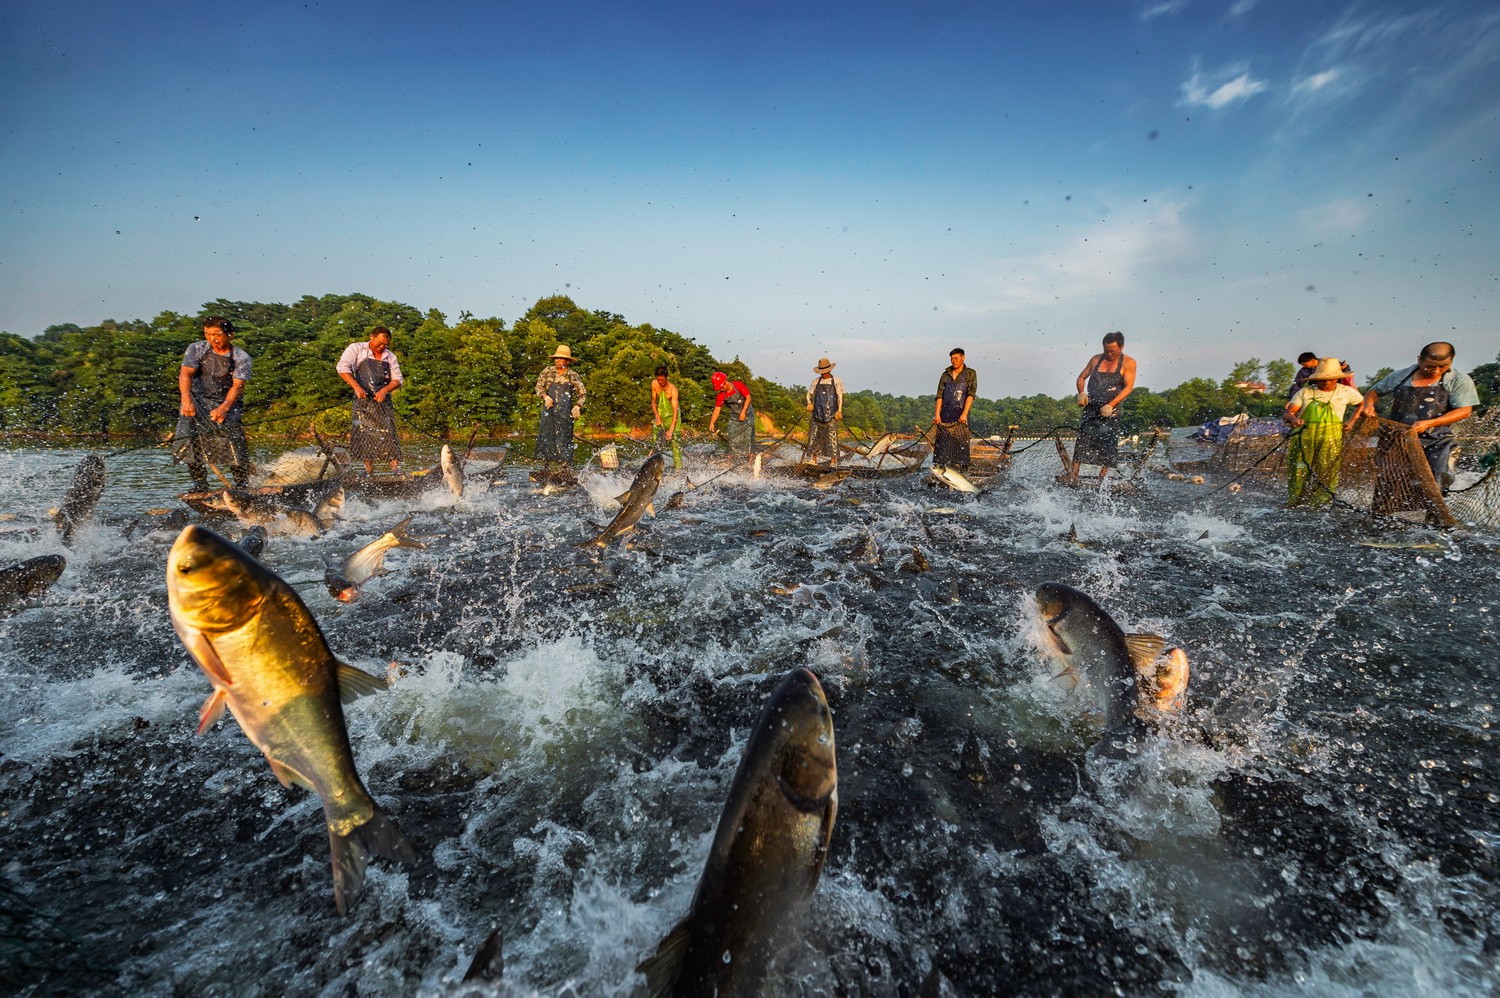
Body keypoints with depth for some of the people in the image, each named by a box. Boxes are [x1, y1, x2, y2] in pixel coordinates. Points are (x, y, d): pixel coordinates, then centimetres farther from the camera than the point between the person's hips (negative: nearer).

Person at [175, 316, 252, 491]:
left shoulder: (241, 358, -4)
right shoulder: (196, 349, 2)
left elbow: (237, 386, -14)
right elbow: (186, 374, -10)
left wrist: (224, 407, -31)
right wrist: (186, 400, -28)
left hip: (226, 403, -2)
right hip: (197, 400, 2)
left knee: (231, 438, -20)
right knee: (187, 438, -14)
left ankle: (242, 485, -10)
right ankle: (200, 484, -3)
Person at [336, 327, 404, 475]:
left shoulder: (390, 356, 11)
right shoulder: (356, 349, 2)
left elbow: (397, 379, 7)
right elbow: (342, 367, -10)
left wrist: (384, 390, -12)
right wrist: (357, 387, -22)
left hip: (383, 401, 1)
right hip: (363, 400, -1)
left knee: (388, 434, -8)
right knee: (364, 436, -2)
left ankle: (395, 470, -11)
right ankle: (369, 471, 3)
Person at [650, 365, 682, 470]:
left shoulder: (672, 389, -22)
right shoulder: (654, 384, -6)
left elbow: (675, 410, -27)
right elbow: (653, 401, 5)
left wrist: (671, 429, -34)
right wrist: (657, 417, -9)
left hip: (672, 415, -5)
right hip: (660, 415, 5)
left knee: (674, 441, -13)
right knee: (655, 439, 0)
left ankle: (678, 466, -10)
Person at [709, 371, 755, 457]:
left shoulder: (738, 385, -18)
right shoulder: (721, 395, -11)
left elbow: (748, 397, -15)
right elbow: (717, 409, -13)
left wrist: (743, 412, -23)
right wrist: (712, 423, -25)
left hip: (747, 413, -3)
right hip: (735, 416, 3)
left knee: (747, 436, -9)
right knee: (732, 437, 0)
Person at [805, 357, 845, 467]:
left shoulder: (836, 381, 4)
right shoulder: (816, 382, 13)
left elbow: (840, 396, -1)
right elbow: (809, 393, 17)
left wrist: (839, 410, -12)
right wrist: (809, 403, -4)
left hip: (831, 413, -3)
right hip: (818, 413, 3)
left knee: (831, 435, -7)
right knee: (814, 435, 1)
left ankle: (833, 458, -3)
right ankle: (814, 458, 6)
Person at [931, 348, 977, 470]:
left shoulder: (970, 374, 6)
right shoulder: (945, 375, 15)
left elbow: (970, 395, -5)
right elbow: (940, 395, 8)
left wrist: (964, 413, -17)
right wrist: (937, 414, -4)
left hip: (960, 414, -3)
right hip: (945, 413, 3)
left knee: (961, 442, -8)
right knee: (941, 442, -2)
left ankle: (962, 469, -7)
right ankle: (939, 468, 0)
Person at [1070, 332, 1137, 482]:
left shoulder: (1128, 363, 1)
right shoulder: (1096, 359, 10)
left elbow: (1129, 387, -8)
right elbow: (1082, 377, 17)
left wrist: (1111, 405, -20)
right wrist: (1081, 393, -5)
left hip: (1111, 413, -2)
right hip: (1091, 409, 2)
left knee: (1108, 448, -2)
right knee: (1082, 442, -6)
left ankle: (1101, 480, 5)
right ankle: (1073, 477, -7)